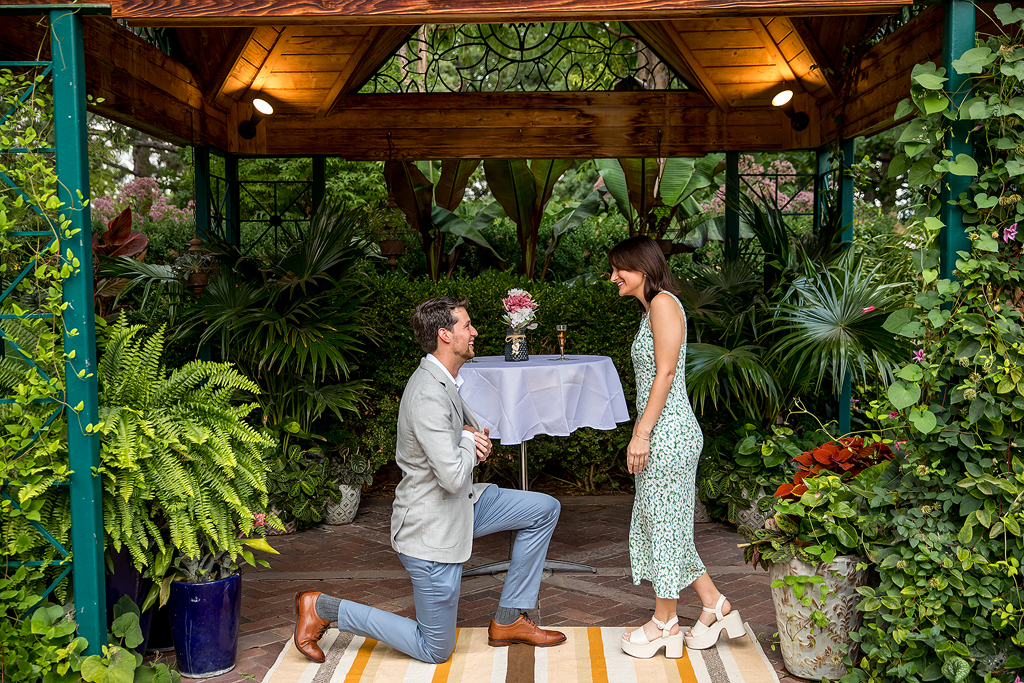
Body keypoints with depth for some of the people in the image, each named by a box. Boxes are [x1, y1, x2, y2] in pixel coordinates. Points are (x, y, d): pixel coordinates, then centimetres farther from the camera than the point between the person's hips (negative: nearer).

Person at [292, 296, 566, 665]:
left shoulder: (444, 381, 4)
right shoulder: (428, 396, -28)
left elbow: (473, 425, 20)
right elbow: (453, 477, -31)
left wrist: (478, 441, -3)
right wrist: (469, 440, -12)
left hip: (461, 505, 9)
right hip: (431, 530, -9)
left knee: (545, 509, 10)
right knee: (435, 651, 6)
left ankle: (509, 620, 15)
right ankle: (320, 608, 12)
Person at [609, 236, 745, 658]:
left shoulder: (663, 303, -11)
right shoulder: (651, 310, 18)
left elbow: (666, 372, -18)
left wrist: (642, 433, -19)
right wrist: (639, 435, 20)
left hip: (669, 434, -10)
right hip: (661, 435, 10)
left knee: (663, 523, 1)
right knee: (663, 525, 15)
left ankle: (665, 623, 15)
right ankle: (715, 607, 24)